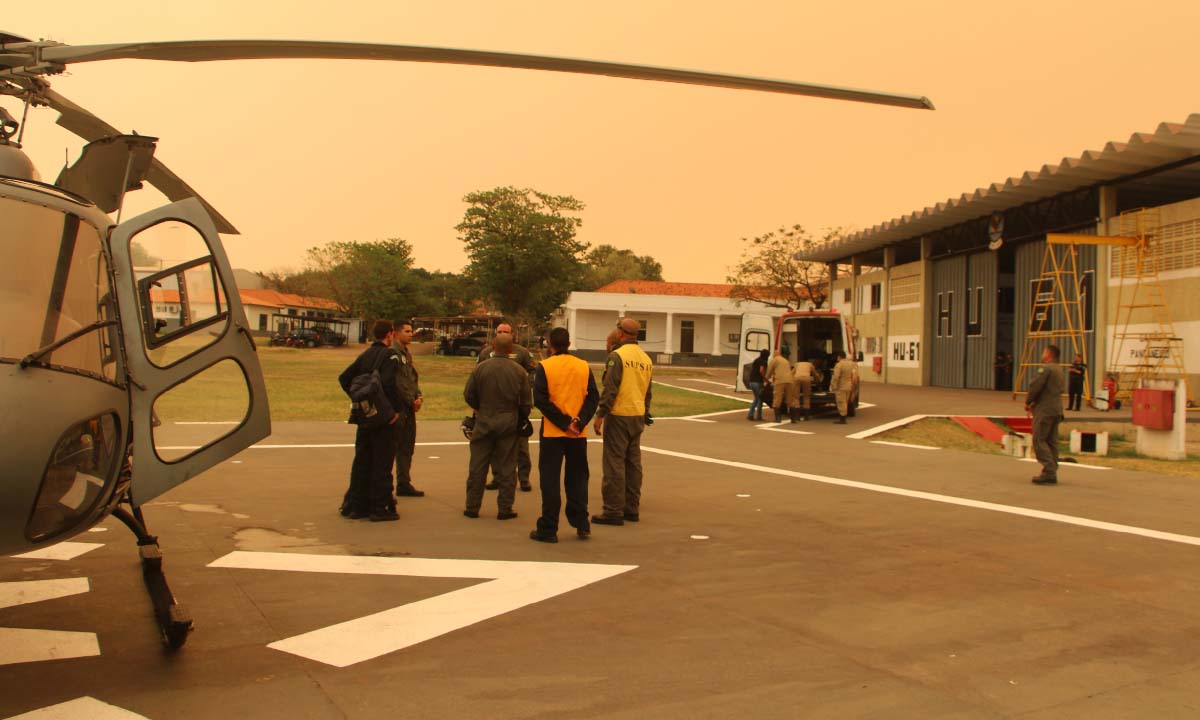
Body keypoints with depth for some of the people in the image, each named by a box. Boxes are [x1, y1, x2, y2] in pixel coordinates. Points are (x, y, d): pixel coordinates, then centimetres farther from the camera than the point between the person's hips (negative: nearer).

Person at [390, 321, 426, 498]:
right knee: (393, 448, -6)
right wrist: (412, 401, -12)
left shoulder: (407, 353, 18)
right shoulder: (393, 353, -12)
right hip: (397, 408, -9)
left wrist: (418, 396, 2)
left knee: (407, 447, 13)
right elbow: (398, 382, -18)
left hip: (409, 408, 9)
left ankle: (404, 484, 21)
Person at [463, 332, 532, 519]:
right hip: (508, 424, 0)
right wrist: (521, 420, 15)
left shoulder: (481, 368, -8)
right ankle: (505, 509, 10)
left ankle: (472, 507, 14)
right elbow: (526, 402, -2)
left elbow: (468, 395, -2)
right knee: (506, 469, 8)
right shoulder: (519, 372, -6)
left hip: (484, 422, 0)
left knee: (477, 467, 10)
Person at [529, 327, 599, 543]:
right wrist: (580, 421, -10)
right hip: (579, 434, 3)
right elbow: (593, 397, -3)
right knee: (577, 479, 15)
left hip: (552, 433, -3)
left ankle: (548, 529, 5)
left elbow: (540, 400, -14)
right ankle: (582, 525, 15)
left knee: (550, 481, 4)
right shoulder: (584, 366, 4)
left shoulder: (545, 366, -6)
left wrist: (563, 422, -12)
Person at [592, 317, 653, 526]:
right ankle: (632, 509, 19)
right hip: (638, 416, 7)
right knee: (633, 463, 13)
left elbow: (610, 389, -17)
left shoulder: (617, 356, -12)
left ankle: (613, 511, -2)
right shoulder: (646, 359, 11)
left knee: (614, 464, -3)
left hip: (619, 415, -7)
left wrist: (600, 415, -14)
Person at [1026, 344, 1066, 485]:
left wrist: (1028, 402, 0)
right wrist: (1035, 404, 13)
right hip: (1057, 409, 9)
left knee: (1039, 440, -7)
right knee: (1052, 441, 10)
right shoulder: (1059, 370, 18)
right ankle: (1052, 473, 11)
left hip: (1045, 410, -9)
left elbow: (1035, 386, -17)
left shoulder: (1046, 368, -12)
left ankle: (1049, 472, -14)